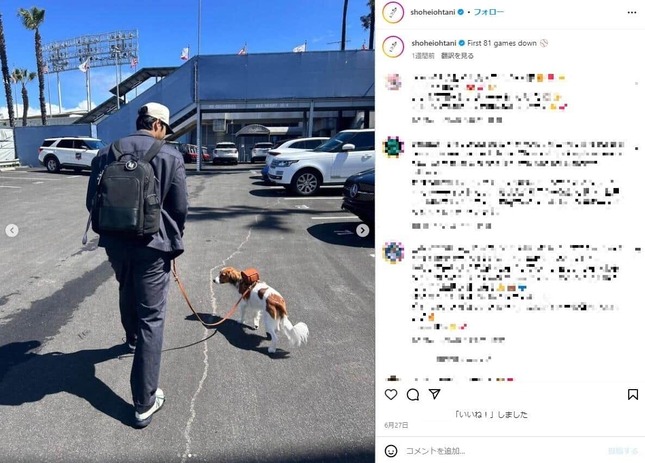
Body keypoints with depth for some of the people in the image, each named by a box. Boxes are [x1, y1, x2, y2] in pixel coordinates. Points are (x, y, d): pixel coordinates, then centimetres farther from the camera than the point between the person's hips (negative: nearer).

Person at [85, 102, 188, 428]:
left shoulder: (107, 153, 3)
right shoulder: (170, 156, -9)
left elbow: (92, 201, 6)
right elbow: (180, 207, -8)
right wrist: (173, 238, 10)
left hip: (115, 243, 5)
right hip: (153, 244, -5)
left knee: (127, 294, 32)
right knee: (151, 318, -1)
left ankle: (133, 339, 61)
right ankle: (144, 403, 2)